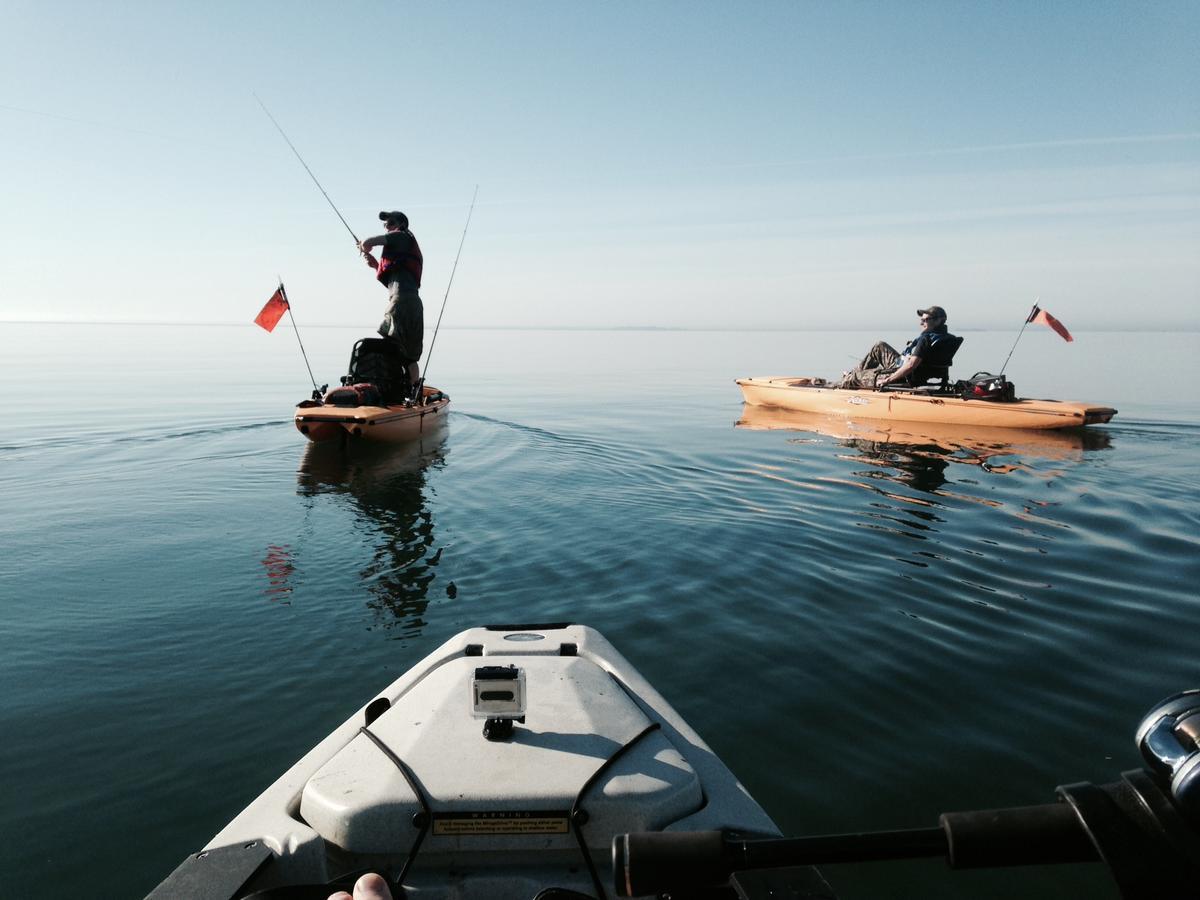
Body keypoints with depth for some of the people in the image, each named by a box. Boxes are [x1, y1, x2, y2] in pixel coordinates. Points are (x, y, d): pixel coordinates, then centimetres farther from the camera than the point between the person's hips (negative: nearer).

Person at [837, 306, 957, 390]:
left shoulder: (926, 339, -27)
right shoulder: (944, 336, 3)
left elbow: (911, 366, -33)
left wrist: (887, 380, -25)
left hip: (902, 379, -10)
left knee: (855, 376, 5)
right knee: (880, 347, 26)